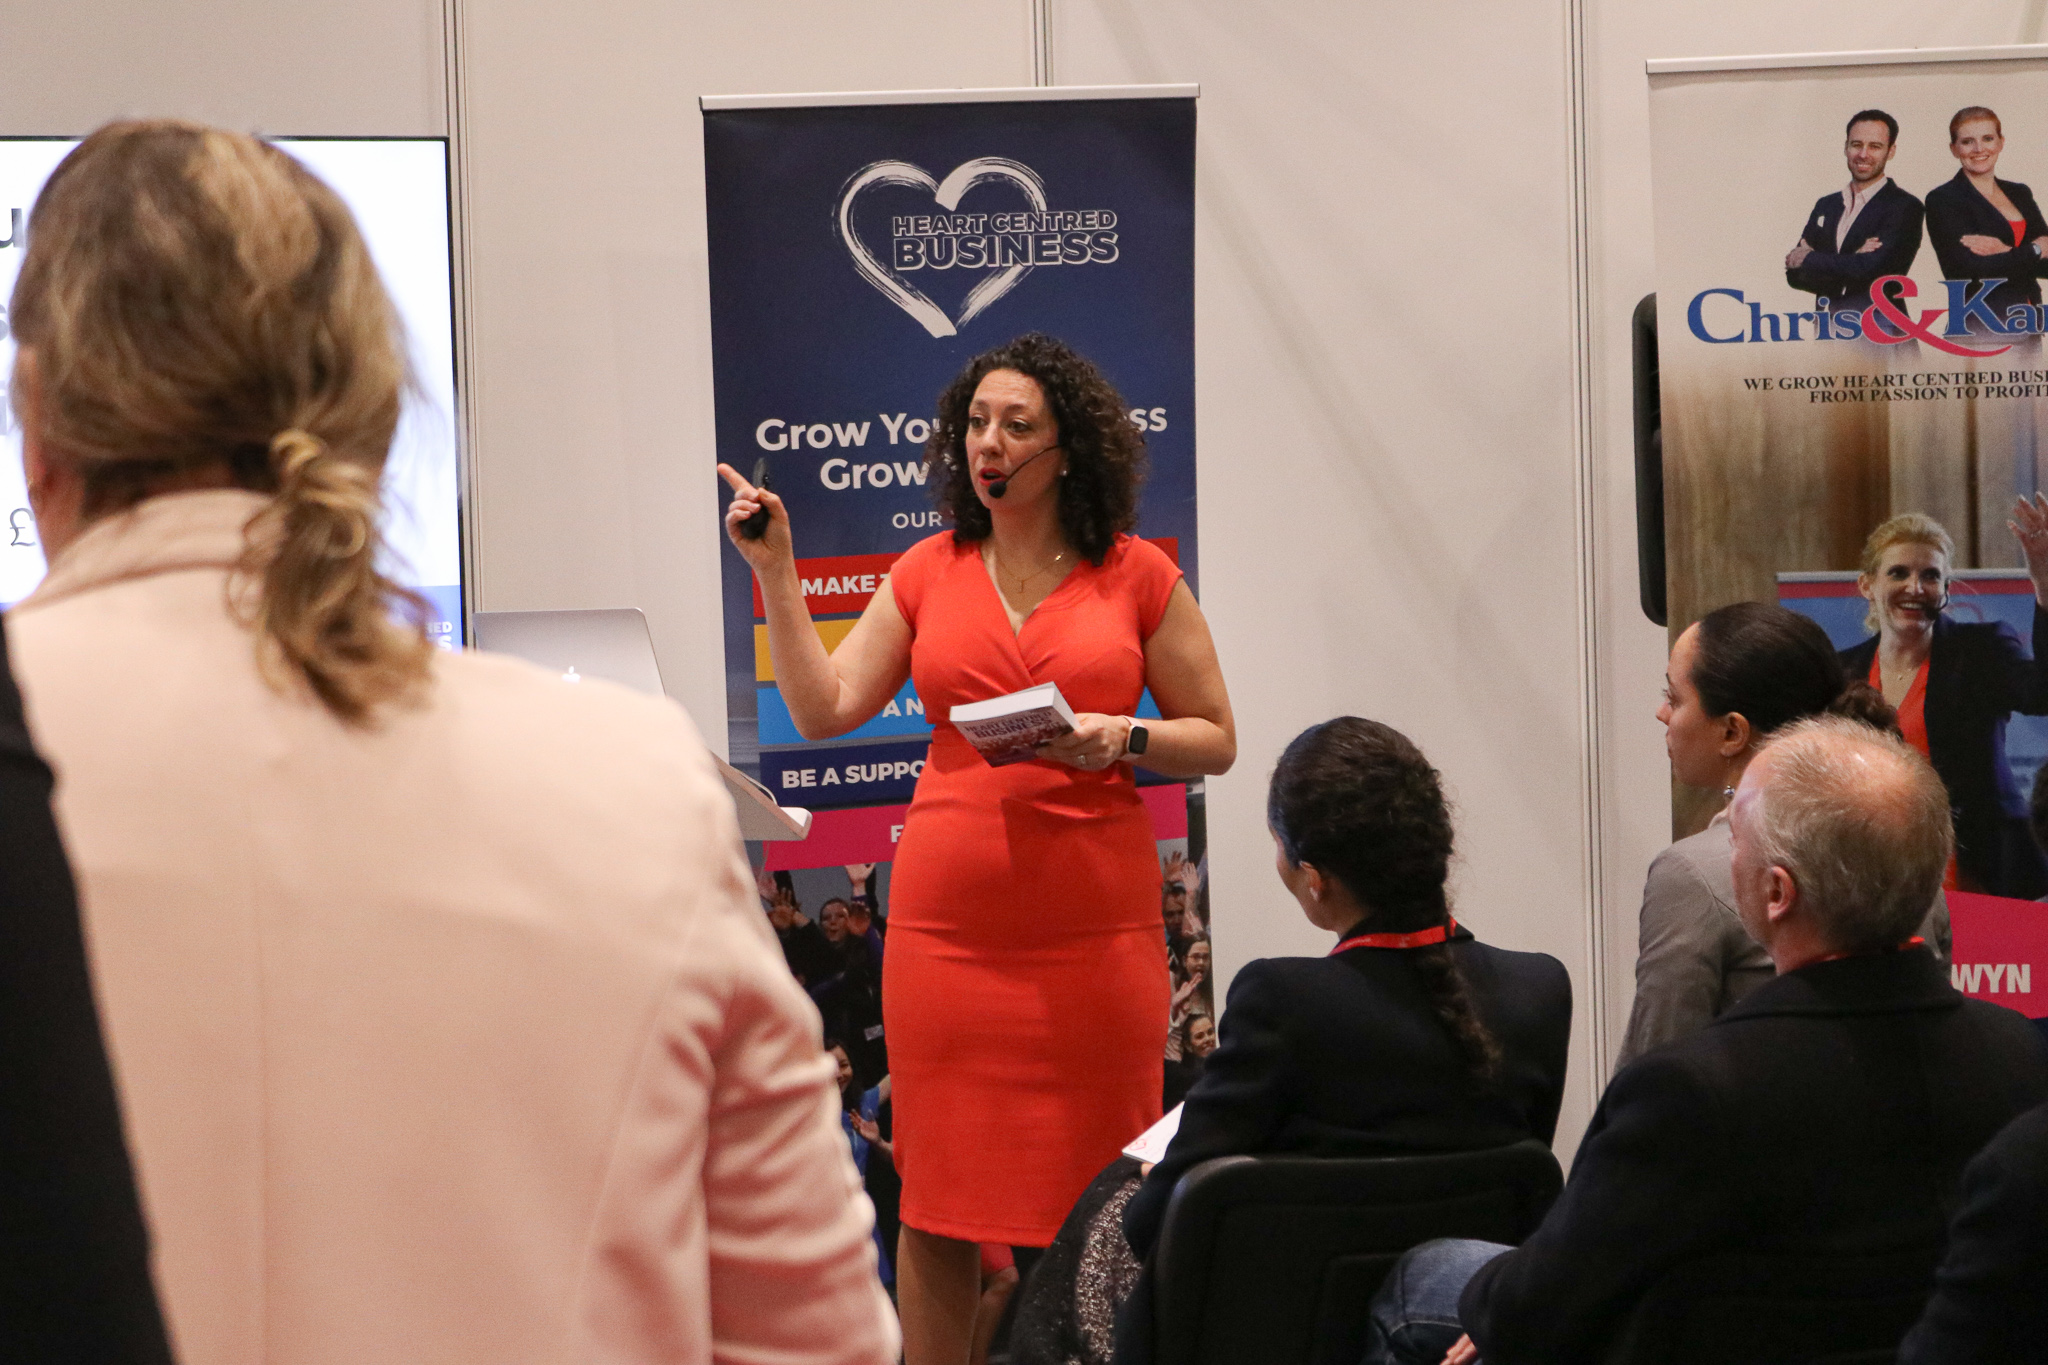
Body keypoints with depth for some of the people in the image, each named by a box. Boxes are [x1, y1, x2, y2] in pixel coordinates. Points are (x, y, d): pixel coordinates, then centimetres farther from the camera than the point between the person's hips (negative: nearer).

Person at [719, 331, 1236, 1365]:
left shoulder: (1137, 577, 4)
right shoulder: (929, 572, 10)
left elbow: (1216, 738, 7)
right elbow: (823, 708, 7)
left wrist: (1122, 739, -11)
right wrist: (776, 573, 1)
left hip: (1095, 928, -2)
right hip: (948, 922, 2)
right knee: (939, 1199, 3)